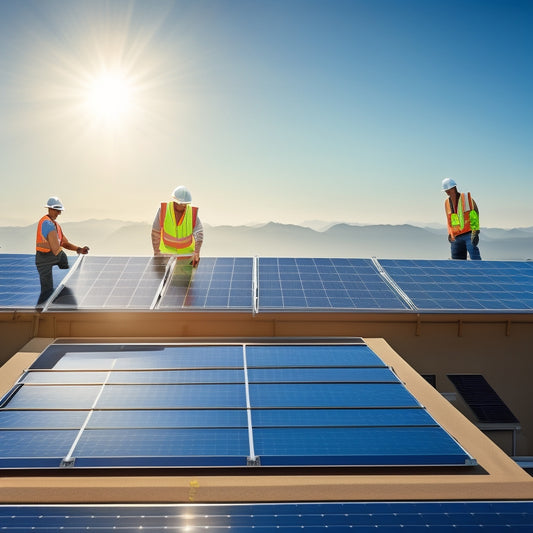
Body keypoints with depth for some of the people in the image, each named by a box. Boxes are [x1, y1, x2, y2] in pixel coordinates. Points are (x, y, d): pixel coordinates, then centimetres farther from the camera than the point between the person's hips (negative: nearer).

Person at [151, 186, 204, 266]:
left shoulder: (192, 212, -12)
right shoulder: (163, 209, -12)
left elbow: (199, 233, -21)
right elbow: (156, 232, -4)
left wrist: (196, 253, -36)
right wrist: (156, 252, -9)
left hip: (187, 251, 0)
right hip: (167, 250, 0)